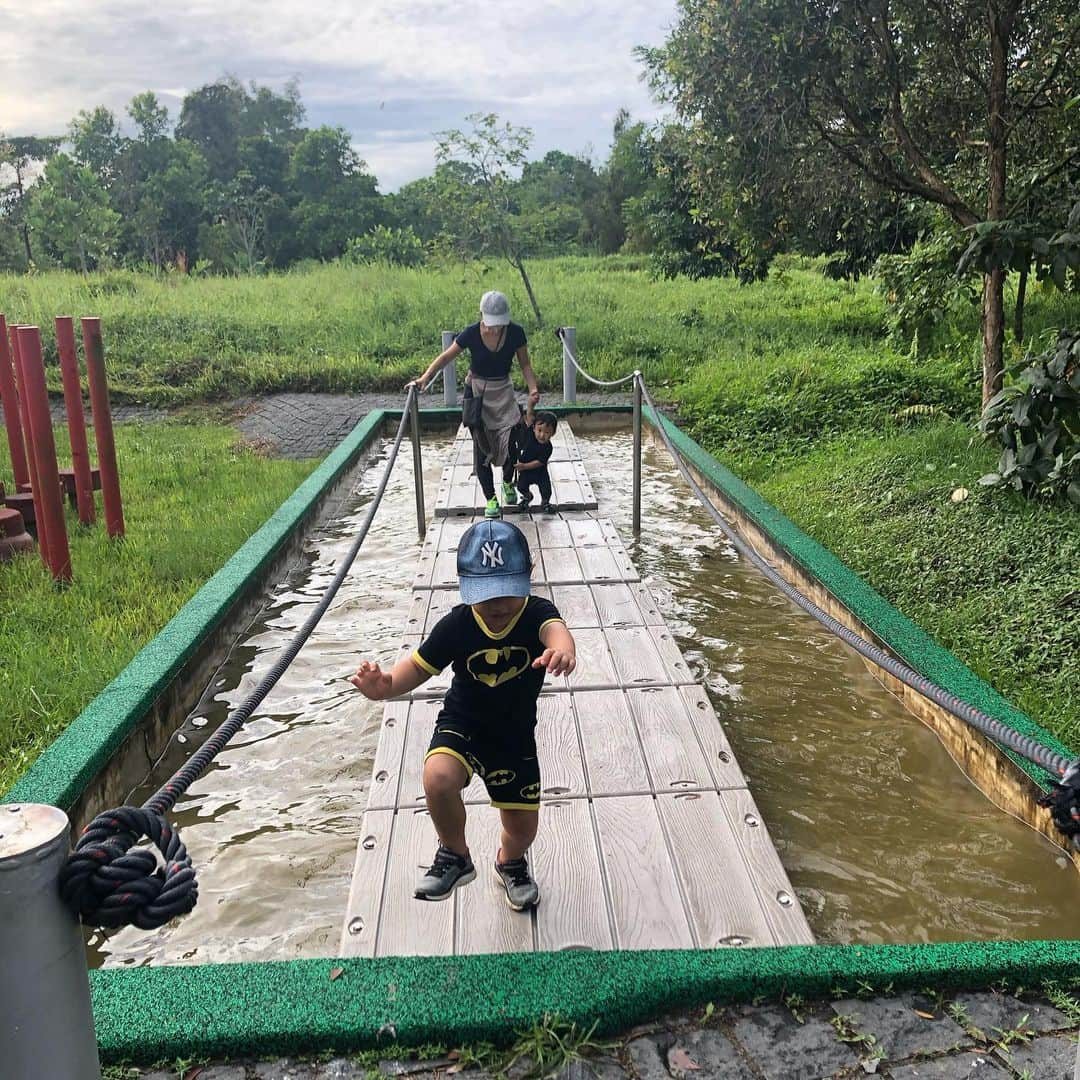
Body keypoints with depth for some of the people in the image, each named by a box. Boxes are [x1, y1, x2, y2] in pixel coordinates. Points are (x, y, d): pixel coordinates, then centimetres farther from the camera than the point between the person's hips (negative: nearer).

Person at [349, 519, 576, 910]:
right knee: (438, 778, -33)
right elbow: (420, 665, -10)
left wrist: (562, 648, -71)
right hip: (461, 725, -1)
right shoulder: (457, 625, -19)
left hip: (516, 736, 1)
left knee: (523, 827, 10)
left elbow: (555, 629, -45)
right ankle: (454, 856, -2)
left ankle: (510, 861, 51)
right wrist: (386, 685, -32)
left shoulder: (537, 613, -22)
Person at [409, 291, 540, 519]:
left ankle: (507, 483, 26)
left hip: (503, 390, 1)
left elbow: (525, 364, -3)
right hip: (477, 390, -1)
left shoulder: (516, 333, -15)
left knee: (511, 442, -6)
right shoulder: (471, 334, -18)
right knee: (482, 447, -1)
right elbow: (446, 356, -11)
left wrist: (533, 388, -18)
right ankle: (490, 499, 11)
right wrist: (425, 377, -24)